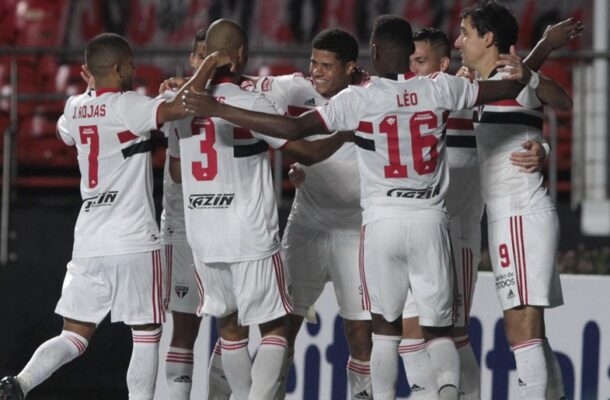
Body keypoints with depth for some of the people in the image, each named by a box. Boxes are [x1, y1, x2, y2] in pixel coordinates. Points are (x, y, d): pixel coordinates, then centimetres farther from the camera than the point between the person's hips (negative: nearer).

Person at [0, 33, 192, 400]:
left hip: (88, 241, 6)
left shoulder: (76, 108, 11)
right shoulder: (128, 105, -8)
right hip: (133, 241, -6)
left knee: (75, 334, 8)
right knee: (147, 333, 5)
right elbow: (180, 108, -24)